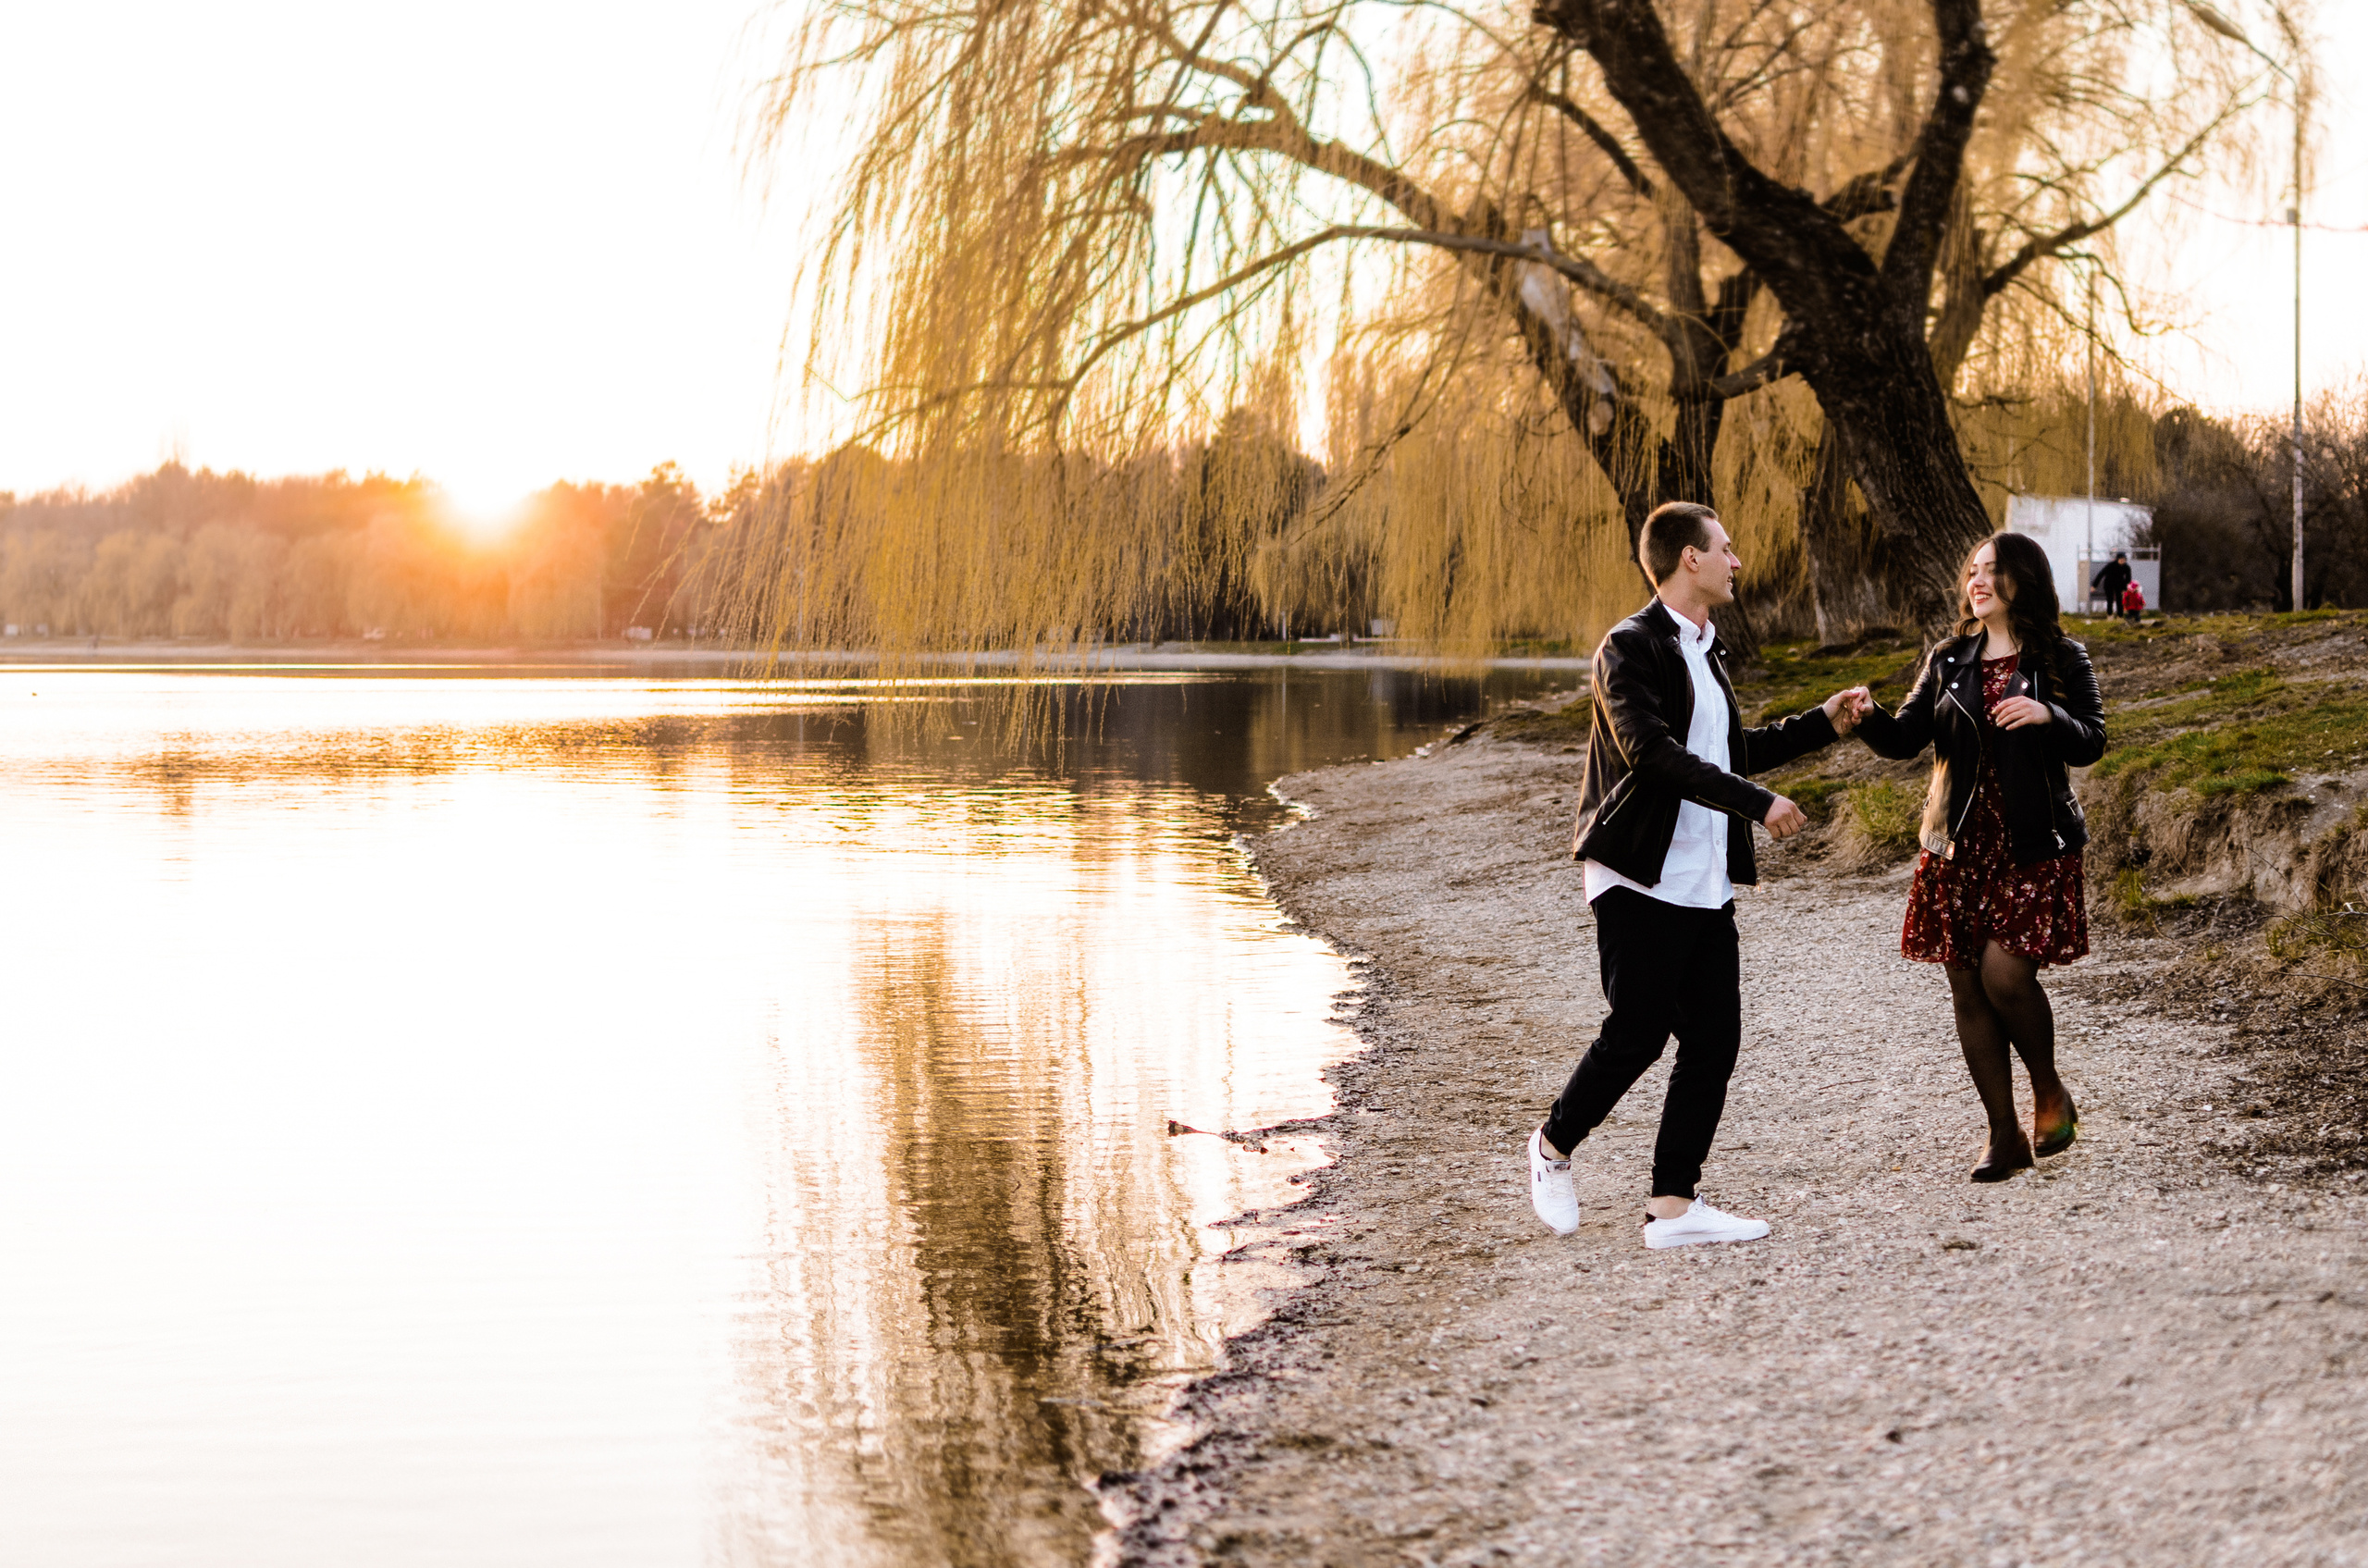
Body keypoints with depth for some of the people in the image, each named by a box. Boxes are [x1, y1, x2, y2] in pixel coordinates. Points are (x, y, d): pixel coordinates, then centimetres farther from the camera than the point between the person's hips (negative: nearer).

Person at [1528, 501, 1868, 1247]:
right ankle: (1554, 1146, 19)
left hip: (1706, 884, 8)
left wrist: (1821, 724, 23)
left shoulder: (1703, 651, 18)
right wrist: (1757, 803, -26)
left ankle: (1673, 1204, 8)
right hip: (1641, 879, -8)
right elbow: (1651, 751, -24)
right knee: (1636, 1036, -5)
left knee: (1714, 1040, 3)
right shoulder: (1631, 647, -10)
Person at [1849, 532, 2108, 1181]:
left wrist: (2048, 716, -21)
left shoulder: (2061, 659, 2)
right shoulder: (1949, 660, 10)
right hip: (1959, 847, 4)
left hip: (2033, 846, -4)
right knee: (1967, 987, 2)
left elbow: (2091, 743, -1)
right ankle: (2004, 1135, 12)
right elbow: (1905, 738, 4)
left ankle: (2050, 1092, 10)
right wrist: (1871, 718, -17)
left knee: (2004, 972, -17)